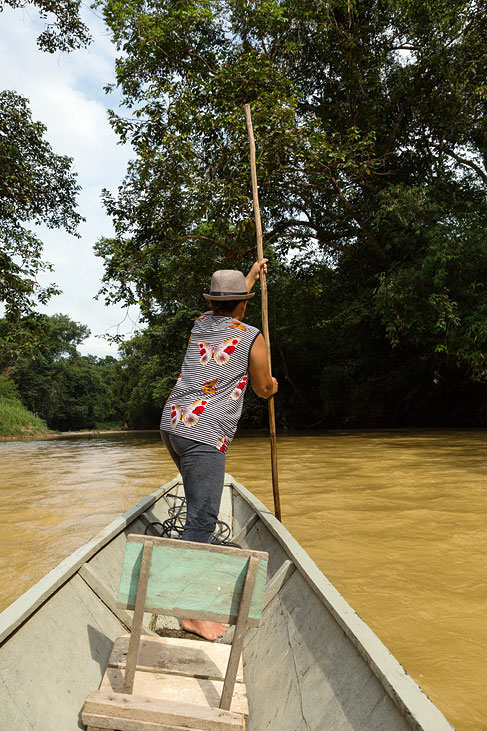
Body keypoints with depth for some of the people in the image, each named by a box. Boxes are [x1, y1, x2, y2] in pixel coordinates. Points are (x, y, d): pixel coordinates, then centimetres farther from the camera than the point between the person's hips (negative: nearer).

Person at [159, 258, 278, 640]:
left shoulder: (202, 323, 14)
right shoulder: (252, 338, -3)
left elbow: (227, 309, 39)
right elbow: (263, 390, 10)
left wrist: (252, 275, 51)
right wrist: (273, 383, 34)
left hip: (172, 423, 8)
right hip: (203, 435, -8)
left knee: (200, 505, 24)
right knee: (202, 517, -8)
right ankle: (192, 612, -6)